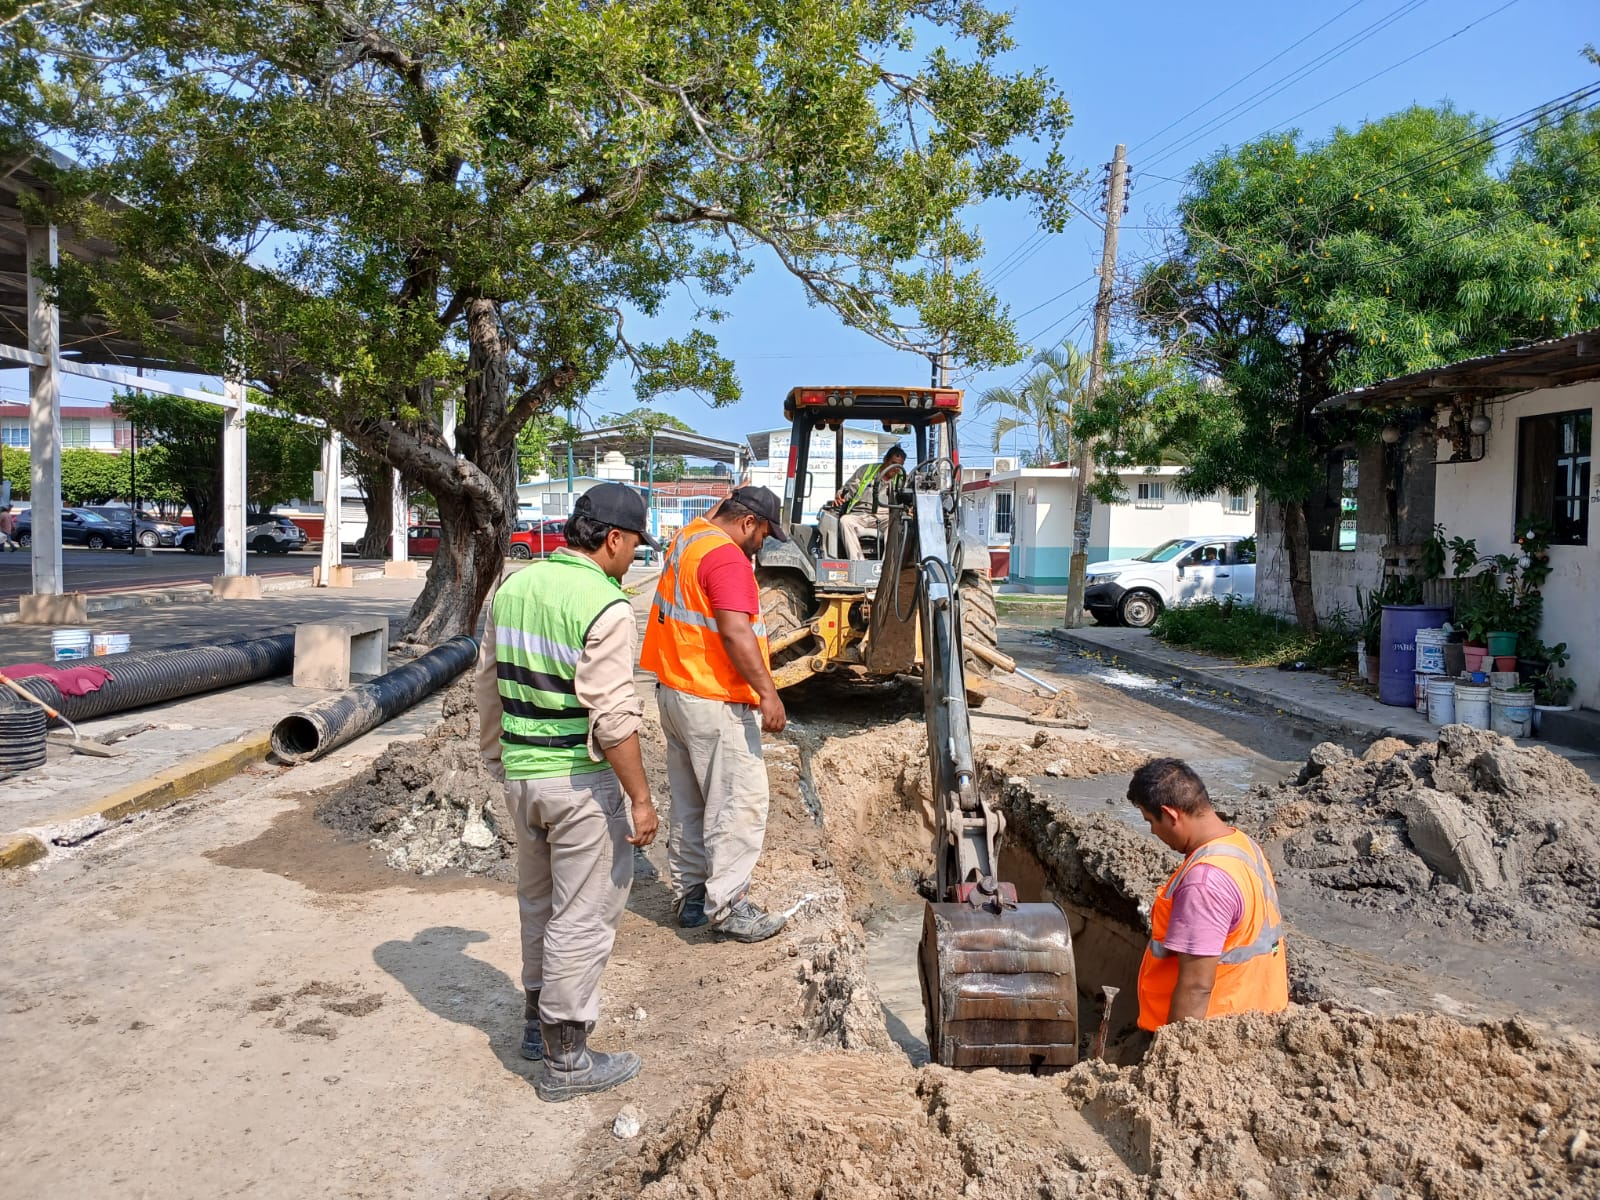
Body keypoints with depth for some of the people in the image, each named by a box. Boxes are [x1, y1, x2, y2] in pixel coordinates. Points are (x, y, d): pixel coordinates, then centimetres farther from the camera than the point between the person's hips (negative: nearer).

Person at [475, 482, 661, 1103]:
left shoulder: (513, 586, 5)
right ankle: (564, 1059, 16)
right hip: (581, 780, -8)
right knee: (584, 917, 5)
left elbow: (488, 685, 12)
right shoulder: (604, 605, -19)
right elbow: (614, 716, -22)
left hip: (520, 773, 8)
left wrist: (499, 760, 23)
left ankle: (539, 1020, 38)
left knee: (539, 903, 23)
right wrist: (639, 798, -14)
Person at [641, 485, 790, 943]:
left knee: (689, 803, 17)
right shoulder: (727, 558, -19)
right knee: (739, 805, -1)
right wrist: (767, 694, -26)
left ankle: (689, 895, 26)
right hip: (714, 704, -10)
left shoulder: (688, 539, 8)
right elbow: (735, 633, -27)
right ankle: (726, 906, 4)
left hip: (675, 693, 10)